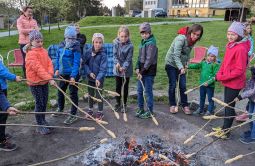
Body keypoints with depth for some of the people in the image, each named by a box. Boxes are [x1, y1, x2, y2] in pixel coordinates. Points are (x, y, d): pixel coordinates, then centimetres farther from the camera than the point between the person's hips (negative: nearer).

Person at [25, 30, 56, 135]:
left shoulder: (44, 51, 7)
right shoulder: (31, 54, -17)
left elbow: (49, 63, 1)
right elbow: (38, 68, -25)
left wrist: (50, 74, -18)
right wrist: (49, 79, -30)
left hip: (44, 81, 7)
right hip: (35, 82, -7)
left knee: (44, 102, 16)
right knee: (39, 103, 0)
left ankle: (43, 120, 34)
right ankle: (40, 126, 12)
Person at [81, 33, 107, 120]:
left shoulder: (103, 55, -15)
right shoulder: (88, 52, -5)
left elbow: (103, 68, -19)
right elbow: (84, 63, -1)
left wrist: (98, 78, -30)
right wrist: (89, 72, -14)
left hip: (99, 79, -4)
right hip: (90, 78, 4)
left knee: (99, 95, 6)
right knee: (90, 95, 18)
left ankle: (100, 112, 24)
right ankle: (90, 110, 37)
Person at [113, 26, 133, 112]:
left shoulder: (130, 46, -17)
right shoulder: (116, 43, -7)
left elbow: (128, 59, -15)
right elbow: (115, 55, -6)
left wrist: (124, 67, -28)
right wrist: (117, 63, -23)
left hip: (126, 70, -3)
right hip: (117, 68, 3)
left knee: (125, 87, 9)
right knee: (118, 86, 13)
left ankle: (124, 104, 25)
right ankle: (118, 103, 30)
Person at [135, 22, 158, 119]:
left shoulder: (151, 43, -15)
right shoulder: (143, 42, 12)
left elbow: (149, 60, -19)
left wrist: (142, 71, -19)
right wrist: (137, 68, 1)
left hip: (149, 71, -8)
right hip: (142, 71, 8)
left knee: (148, 91, 2)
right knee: (139, 91, 14)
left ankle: (150, 111, 15)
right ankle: (140, 108, 29)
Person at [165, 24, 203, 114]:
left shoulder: (192, 41, -2)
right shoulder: (181, 38, -25)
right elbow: (176, 55, -30)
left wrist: (186, 63, 0)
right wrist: (181, 68, -37)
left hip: (181, 65, 6)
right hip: (171, 63, -6)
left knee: (183, 85, 4)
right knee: (172, 85, 2)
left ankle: (185, 105, 14)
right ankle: (172, 105, 16)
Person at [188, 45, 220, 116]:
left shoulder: (215, 65, -13)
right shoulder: (203, 63, 6)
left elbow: (216, 76, -18)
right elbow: (196, 65, 3)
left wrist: (209, 82, -26)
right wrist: (189, 66, -12)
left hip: (210, 85, -6)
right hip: (202, 84, 6)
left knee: (210, 98, 8)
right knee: (202, 97, 19)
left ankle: (210, 111, 22)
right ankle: (201, 109, 35)